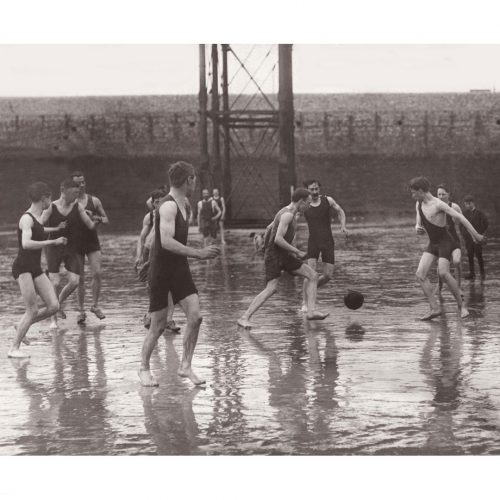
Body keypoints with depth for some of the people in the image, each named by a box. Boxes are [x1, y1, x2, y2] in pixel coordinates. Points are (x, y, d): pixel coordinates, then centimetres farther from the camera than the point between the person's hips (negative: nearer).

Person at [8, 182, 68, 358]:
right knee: (33, 310, -15)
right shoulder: (26, 218, -14)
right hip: (22, 268, -9)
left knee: (53, 306, -3)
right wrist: (52, 242, -29)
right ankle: (14, 348, -8)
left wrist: (56, 229, 54)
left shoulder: (36, 217, 14)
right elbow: (26, 244, -29)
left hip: (35, 269, 9)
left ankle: (21, 326, 14)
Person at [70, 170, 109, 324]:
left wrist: (94, 217, -10)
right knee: (80, 278, 1)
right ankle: (81, 310, 11)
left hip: (92, 242, 1)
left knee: (97, 273, -13)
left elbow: (106, 220, 10)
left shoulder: (94, 201, 4)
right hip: (76, 243, -1)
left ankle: (95, 305, 4)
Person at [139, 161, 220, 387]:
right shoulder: (168, 207, -20)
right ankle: (144, 368, 19)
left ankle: (185, 365, 4)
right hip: (161, 269, -7)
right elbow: (166, 242, -31)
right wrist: (198, 253, -31)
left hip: (180, 267, 7)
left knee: (195, 316, -6)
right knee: (158, 325, 0)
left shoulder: (184, 205, 9)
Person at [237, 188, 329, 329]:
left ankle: (311, 311, -2)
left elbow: (269, 228, 24)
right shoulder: (287, 215, -18)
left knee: (313, 275, 4)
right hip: (274, 255, -10)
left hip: (284, 255, 10)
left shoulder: (288, 213, 13)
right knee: (271, 289, -21)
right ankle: (244, 318, -17)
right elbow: (278, 239, -27)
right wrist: (297, 252, -20)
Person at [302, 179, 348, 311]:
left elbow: (340, 212, 11)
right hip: (313, 243, -2)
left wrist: (343, 226, -5)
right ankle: (305, 303, -8)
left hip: (328, 242, 2)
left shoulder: (327, 200, -4)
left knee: (328, 275, -3)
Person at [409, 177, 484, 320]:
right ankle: (435, 308, -10)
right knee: (420, 274, -10)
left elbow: (460, 217, -21)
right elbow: (419, 225, 17)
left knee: (443, 273, -26)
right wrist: (418, 229, -9)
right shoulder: (419, 205, 6)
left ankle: (461, 305, -11)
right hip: (433, 244, 8)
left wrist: (475, 235, -24)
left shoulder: (438, 204, -19)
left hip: (445, 242, -8)